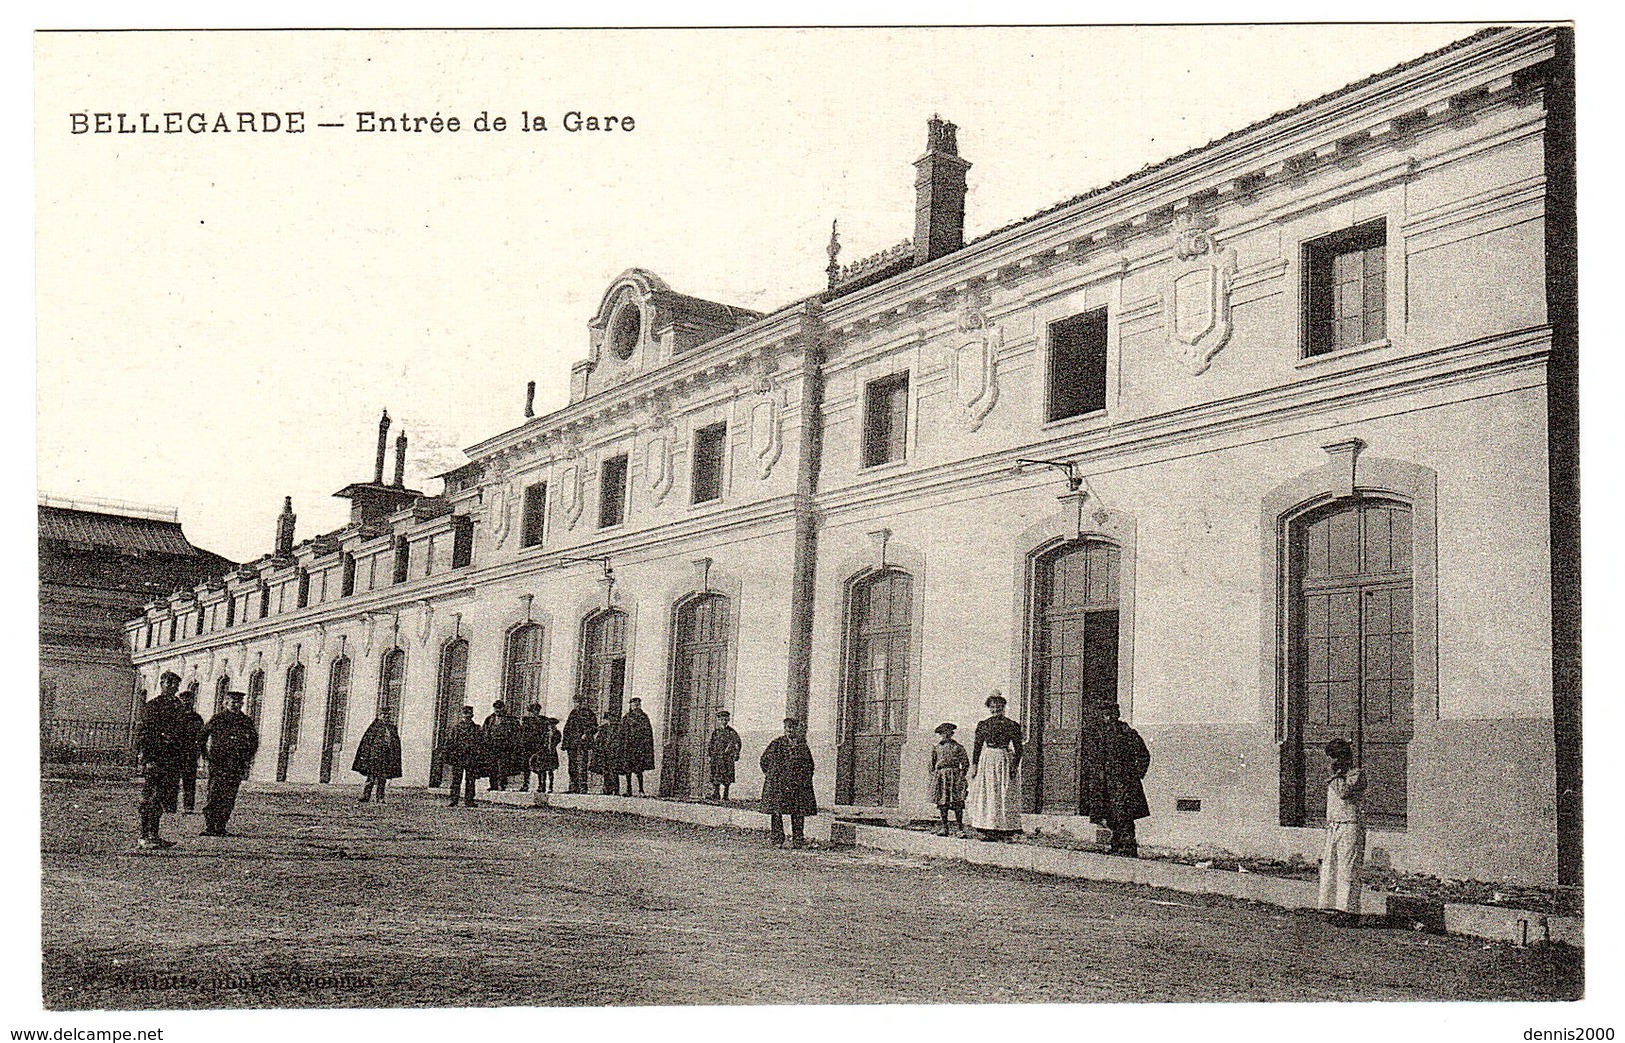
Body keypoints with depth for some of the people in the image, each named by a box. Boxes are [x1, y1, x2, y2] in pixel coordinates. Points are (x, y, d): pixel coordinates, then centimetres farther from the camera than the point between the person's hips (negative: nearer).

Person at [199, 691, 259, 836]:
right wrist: (206, 754, 3)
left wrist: (248, 759, 11)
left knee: (229, 797, 2)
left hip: (237, 765, 3)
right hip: (218, 762, -3)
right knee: (213, 795, -7)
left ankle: (221, 827, 7)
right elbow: (203, 736, 10)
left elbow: (254, 741, 20)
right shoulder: (217, 719, 4)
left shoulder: (247, 721, 11)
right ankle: (209, 826, -5)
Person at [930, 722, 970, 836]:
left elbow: (965, 763, 5)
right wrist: (932, 775, 9)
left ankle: (960, 828, -6)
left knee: (957, 802, -8)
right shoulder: (937, 747, 13)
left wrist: (961, 775, -4)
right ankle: (944, 828, 9)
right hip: (940, 775, 3)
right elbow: (932, 763, 18)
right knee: (942, 802, 2)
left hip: (955, 775, -2)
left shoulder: (957, 747, 6)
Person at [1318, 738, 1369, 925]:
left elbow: (1344, 793, -23)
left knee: (1347, 869, -9)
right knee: (1328, 868, 5)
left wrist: (1338, 775, -11)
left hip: (1350, 827, -8)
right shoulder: (1335, 778, 20)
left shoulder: (1357, 775, -5)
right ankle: (1334, 908, 10)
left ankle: (1349, 910, -7)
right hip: (1332, 827, 8)